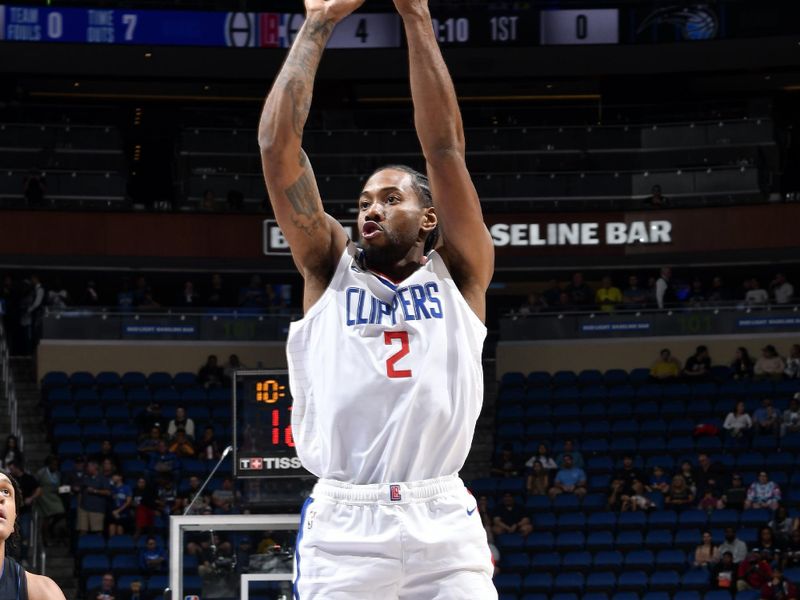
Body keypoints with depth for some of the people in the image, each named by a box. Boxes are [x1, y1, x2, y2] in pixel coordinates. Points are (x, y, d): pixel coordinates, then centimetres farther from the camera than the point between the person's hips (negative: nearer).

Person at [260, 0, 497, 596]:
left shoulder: (459, 274, 13)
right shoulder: (330, 271, 16)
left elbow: (445, 148, 4)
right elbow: (277, 146, 8)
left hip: (443, 528, 0)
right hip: (342, 529, 0)